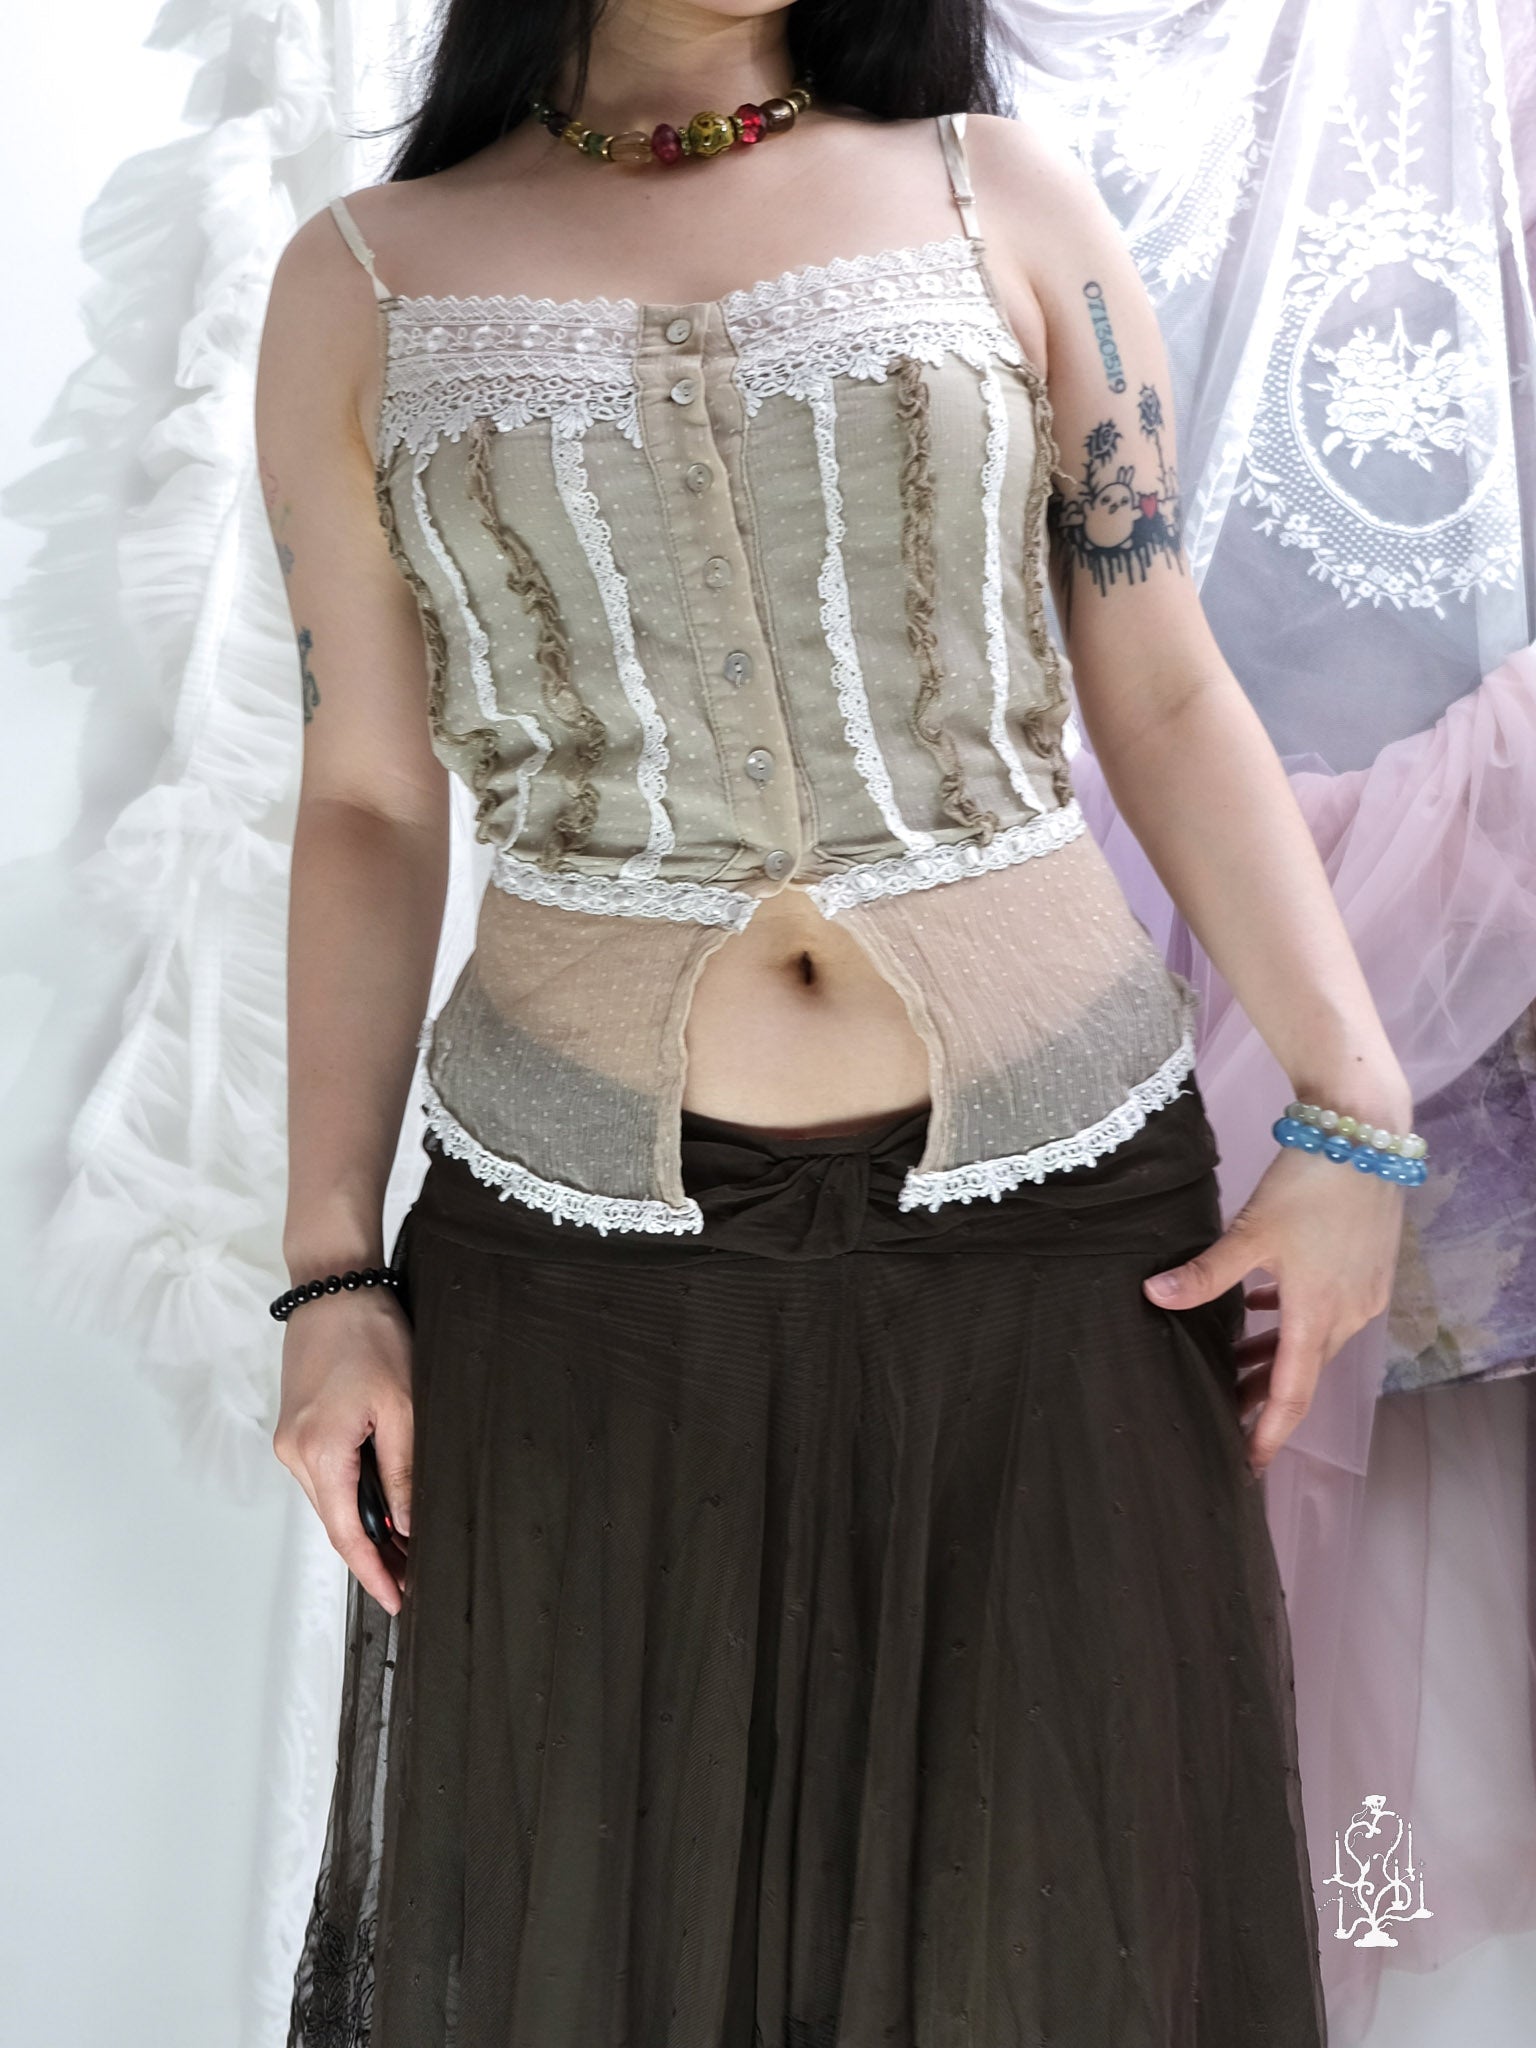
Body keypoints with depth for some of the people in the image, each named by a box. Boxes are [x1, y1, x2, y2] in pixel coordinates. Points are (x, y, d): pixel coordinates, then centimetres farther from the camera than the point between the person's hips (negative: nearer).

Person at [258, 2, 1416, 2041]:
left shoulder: (1003, 205, 3)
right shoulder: (365, 287, 3)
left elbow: (1169, 697, 3)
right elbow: (368, 807, 5)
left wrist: (1354, 1112, -5)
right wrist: (331, 1269, 0)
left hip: (1057, 1185, 0)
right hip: (590, 1222, 0)